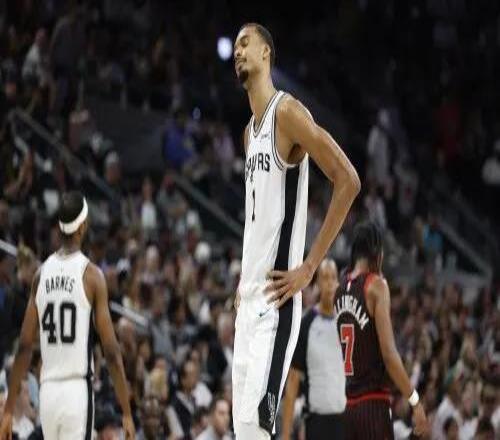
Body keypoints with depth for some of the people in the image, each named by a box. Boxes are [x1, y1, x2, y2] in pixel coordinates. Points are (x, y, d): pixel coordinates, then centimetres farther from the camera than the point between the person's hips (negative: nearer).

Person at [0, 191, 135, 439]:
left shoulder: (41, 274, 7)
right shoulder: (91, 275, -6)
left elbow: (24, 347, 7)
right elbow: (111, 351, -8)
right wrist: (127, 412, -3)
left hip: (48, 391, 5)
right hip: (78, 391, -5)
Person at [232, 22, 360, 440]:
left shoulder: (287, 112, -9)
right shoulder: (250, 132, 19)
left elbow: (348, 181, -17)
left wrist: (309, 267, -17)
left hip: (276, 299, -9)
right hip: (249, 298, 9)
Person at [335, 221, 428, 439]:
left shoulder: (341, 288, 11)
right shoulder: (376, 285, -10)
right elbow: (388, 353, -16)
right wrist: (415, 401, -13)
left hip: (347, 403, 7)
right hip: (373, 404, -7)